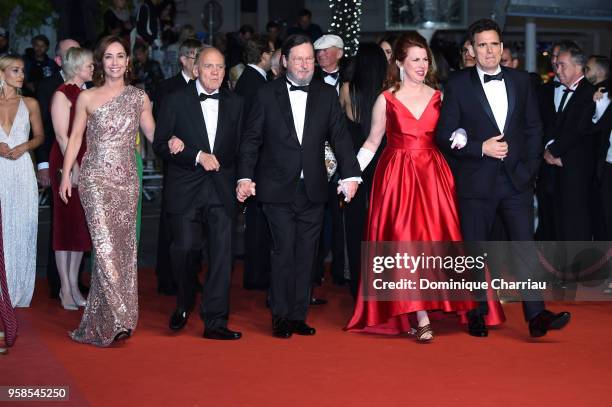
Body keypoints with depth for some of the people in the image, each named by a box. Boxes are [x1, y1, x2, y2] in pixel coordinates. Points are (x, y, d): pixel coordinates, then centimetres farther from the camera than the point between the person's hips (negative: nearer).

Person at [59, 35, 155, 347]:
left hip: (126, 179, 3)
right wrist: (65, 175, 6)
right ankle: (120, 317, -13)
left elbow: (153, 133, 11)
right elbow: (75, 138, 9)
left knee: (123, 245, 4)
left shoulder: (139, 97, 8)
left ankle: (102, 319, 16)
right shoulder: (87, 98, 4)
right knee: (105, 244, -13)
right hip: (96, 178, -3)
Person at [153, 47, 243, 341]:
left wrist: (241, 181, -2)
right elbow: (160, 144, -4)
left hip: (222, 190, 2)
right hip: (186, 189, -2)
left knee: (222, 253, -4)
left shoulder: (235, 104, 11)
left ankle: (215, 321, 0)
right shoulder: (176, 101, 2)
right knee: (185, 249, -1)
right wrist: (197, 157, -13)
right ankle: (184, 305, 27)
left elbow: (241, 147, 12)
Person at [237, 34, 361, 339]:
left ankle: (298, 316, 15)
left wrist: (350, 175, -6)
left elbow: (340, 137, 4)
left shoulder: (327, 95, 8)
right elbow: (251, 139, 2)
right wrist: (245, 177, -8)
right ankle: (281, 317, 8)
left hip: (312, 189, 3)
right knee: (283, 253, -4)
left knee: (305, 255, 6)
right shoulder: (267, 94, 3)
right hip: (278, 188, -2)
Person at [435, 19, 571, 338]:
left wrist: (530, 167, 2)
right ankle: (477, 315, 19)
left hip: (516, 179, 2)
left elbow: (534, 128, 12)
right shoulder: (457, 85, -2)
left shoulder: (521, 81, 8)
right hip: (475, 182, -2)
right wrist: (481, 148, -15)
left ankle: (536, 315, -3)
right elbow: (445, 136, -3)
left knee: (526, 248, -5)